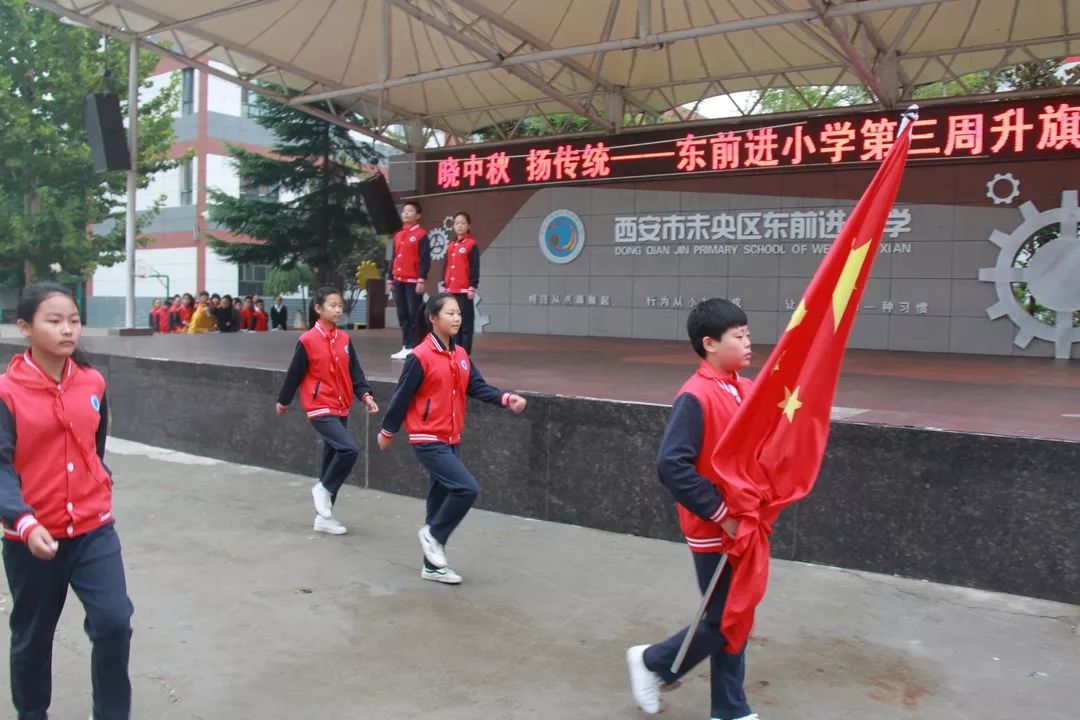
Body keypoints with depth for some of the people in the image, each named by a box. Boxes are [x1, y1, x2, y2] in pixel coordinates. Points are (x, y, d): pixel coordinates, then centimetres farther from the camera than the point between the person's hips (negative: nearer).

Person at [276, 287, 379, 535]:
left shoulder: (344, 339, 6)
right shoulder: (307, 340, -11)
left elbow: (354, 371, 6)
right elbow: (294, 374, -2)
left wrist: (365, 395, -9)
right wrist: (283, 401, 8)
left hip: (341, 409, 6)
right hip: (320, 409, -6)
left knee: (333, 458, 11)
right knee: (350, 449, -22)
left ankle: (323, 516, 22)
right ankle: (323, 489, 3)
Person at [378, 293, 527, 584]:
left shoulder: (461, 355, 7)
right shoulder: (420, 357, -15)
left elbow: (477, 386, 1)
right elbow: (402, 396, -9)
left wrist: (506, 399, -16)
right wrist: (387, 431, -2)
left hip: (451, 440, 8)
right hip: (428, 441, -8)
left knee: (441, 498, 13)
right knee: (468, 488, -19)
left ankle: (433, 566, 25)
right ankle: (432, 534, 4)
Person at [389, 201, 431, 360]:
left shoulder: (421, 234, -4)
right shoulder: (398, 235, 16)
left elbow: (425, 259, -10)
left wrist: (422, 280, -16)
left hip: (413, 282, -7)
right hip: (399, 281, 7)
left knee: (414, 316, -3)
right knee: (402, 316, 9)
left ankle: (414, 348, 1)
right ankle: (406, 347, 15)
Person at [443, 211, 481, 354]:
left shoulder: (472, 244, -4)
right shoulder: (450, 246, 15)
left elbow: (475, 268, -9)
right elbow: (446, 267, 18)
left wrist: (472, 287, -14)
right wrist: (444, 285, 13)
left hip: (465, 290, -6)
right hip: (451, 290, 6)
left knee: (466, 321, -3)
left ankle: (465, 353, 0)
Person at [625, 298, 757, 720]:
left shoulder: (747, 390, 3)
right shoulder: (695, 397, -20)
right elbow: (672, 466, -24)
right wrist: (721, 513, -21)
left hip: (744, 526, 7)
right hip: (715, 530, -7)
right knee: (722, 620, 3)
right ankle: (651, 661, 27)